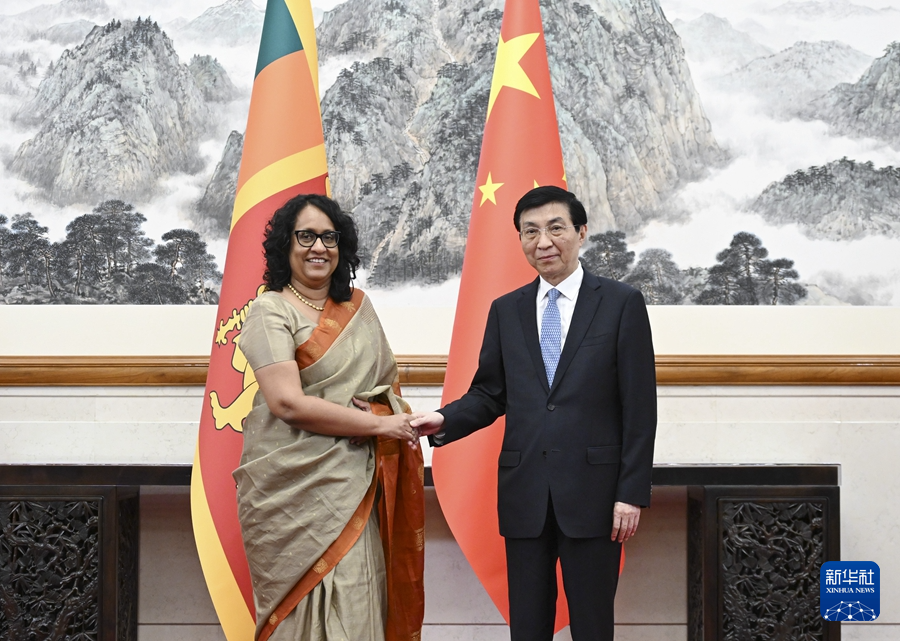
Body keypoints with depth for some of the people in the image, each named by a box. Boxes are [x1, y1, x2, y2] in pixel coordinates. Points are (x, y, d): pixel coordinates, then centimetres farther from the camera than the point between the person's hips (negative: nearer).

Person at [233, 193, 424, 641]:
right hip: (296, 483, -5)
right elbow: (288, 403, -15)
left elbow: (388, 380, 21)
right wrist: (377, 424, -12)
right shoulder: (271, 311, -5)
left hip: (355, 483, 5)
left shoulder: (358, 306, 13)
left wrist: (399, 417, -3)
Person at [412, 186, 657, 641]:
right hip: (524, 492, 3)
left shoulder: (622, 303, -1)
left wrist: (632, 493, -8)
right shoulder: (505, 311, 11)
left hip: (592, 491, -3)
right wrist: (445, 420, -10)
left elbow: (639, 408, -3)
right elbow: (489, 394, 11)